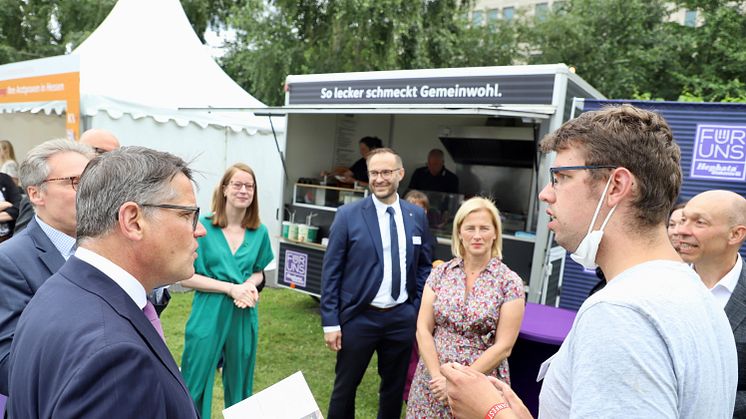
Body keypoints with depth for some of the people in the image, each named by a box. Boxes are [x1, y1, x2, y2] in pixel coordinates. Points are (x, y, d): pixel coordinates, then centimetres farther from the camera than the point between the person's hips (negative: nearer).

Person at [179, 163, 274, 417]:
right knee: (195, 384, 7)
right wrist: (231, 288, -18)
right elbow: (186, 277, -9)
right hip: (208, 316, -3)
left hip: (244, 316, 4)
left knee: (239, 385, 17)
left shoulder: (259, 232, 1)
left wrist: (250, 284, -8)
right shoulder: (203, 227, -10)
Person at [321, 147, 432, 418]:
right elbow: (330, 272, -7)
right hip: (359, 317, -3)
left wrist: (419, 310, 4)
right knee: (345, 387, 14)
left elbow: (424, 266, 9)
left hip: (402, 317, 3)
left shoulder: (417, 216, 2)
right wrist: (330, 322, -10)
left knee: (395, 387, 19)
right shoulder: (348, 215, -8)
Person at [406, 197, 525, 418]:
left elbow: (503, 347, -10)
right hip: (433, 382, 2)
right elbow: (423, 330, -2)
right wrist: (438, 376, -12)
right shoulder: (440, 273, -1)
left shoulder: (510, 283, -8)